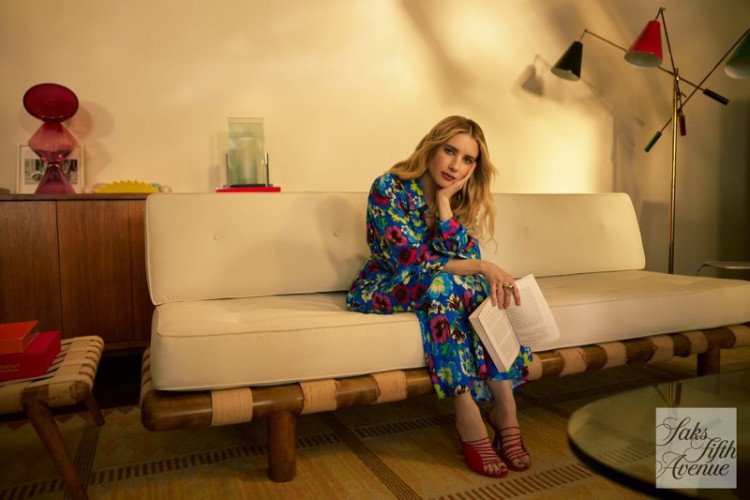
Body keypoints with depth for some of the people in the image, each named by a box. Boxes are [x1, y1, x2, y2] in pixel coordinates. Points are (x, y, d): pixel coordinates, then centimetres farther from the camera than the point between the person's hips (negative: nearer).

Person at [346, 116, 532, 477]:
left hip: (440, 290, 5)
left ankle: (505, 410, -24)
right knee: (443, 283, -34)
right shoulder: (389, 188, -17)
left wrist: (444, 200, -22)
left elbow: (466, 257, -14)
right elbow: (409, 261, -25)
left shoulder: (460, 199, 0)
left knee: (490, 290, -24)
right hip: (384, 290, -5)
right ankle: (469, 420, -31)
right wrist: (481, 267, -30)